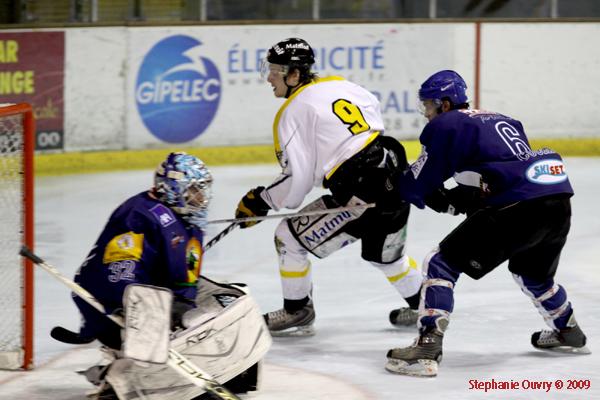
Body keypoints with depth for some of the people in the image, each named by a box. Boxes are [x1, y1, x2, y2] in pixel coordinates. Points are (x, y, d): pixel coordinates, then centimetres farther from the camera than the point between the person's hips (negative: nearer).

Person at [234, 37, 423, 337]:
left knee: (289, 237, 7)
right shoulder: (340, 85, 13)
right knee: (385, 254, 32)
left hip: (359, 194, -8)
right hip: (396, 176, 8)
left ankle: (297, 313, 16)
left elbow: (296, 180, -8)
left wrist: (259, 202, 5)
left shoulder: (293, 112, -5)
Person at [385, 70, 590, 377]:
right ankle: (568, 332, 50)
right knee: (531, 271, 36)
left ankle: (428, 346, -12)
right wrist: (453, 199, 26)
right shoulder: (503, 121, 28)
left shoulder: (445, 125, 5)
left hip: (520, 208, -8)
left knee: (442, 264, -1)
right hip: (560, 202, 8)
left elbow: (418, 185, 8)